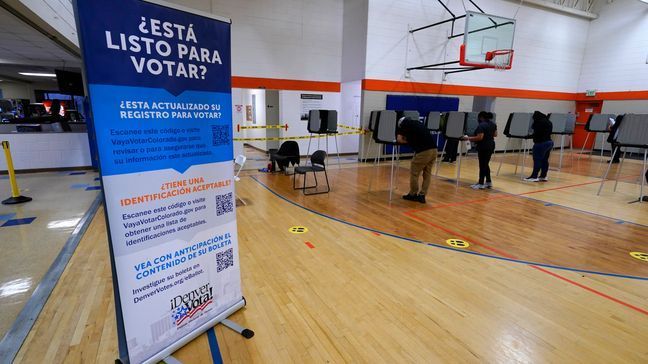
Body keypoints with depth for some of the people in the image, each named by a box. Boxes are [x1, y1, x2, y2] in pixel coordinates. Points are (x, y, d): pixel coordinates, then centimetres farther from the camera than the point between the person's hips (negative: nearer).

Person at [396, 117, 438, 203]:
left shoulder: (403, 124, 11)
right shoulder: (418, 123, 28)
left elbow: (399, 139, 7)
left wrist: (407, 141, 21)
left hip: (423, 151, -7)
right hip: (433, 149, 7)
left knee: (414, 173, 9)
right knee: (427, 173, 15)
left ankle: (413, 195, 21)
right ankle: (422, 195, 19)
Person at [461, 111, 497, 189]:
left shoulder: (482, 125, -17)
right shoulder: (493, 124, 10)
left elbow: (480, 137, -24)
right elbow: (495, 134, 19)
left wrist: (468, 138, -18)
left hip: (483, 147, -9)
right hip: (491, 146, 9)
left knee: (482, 165, -3)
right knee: (486, 164, 15)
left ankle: (481, 184, 2)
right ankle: (488, 182, 19)